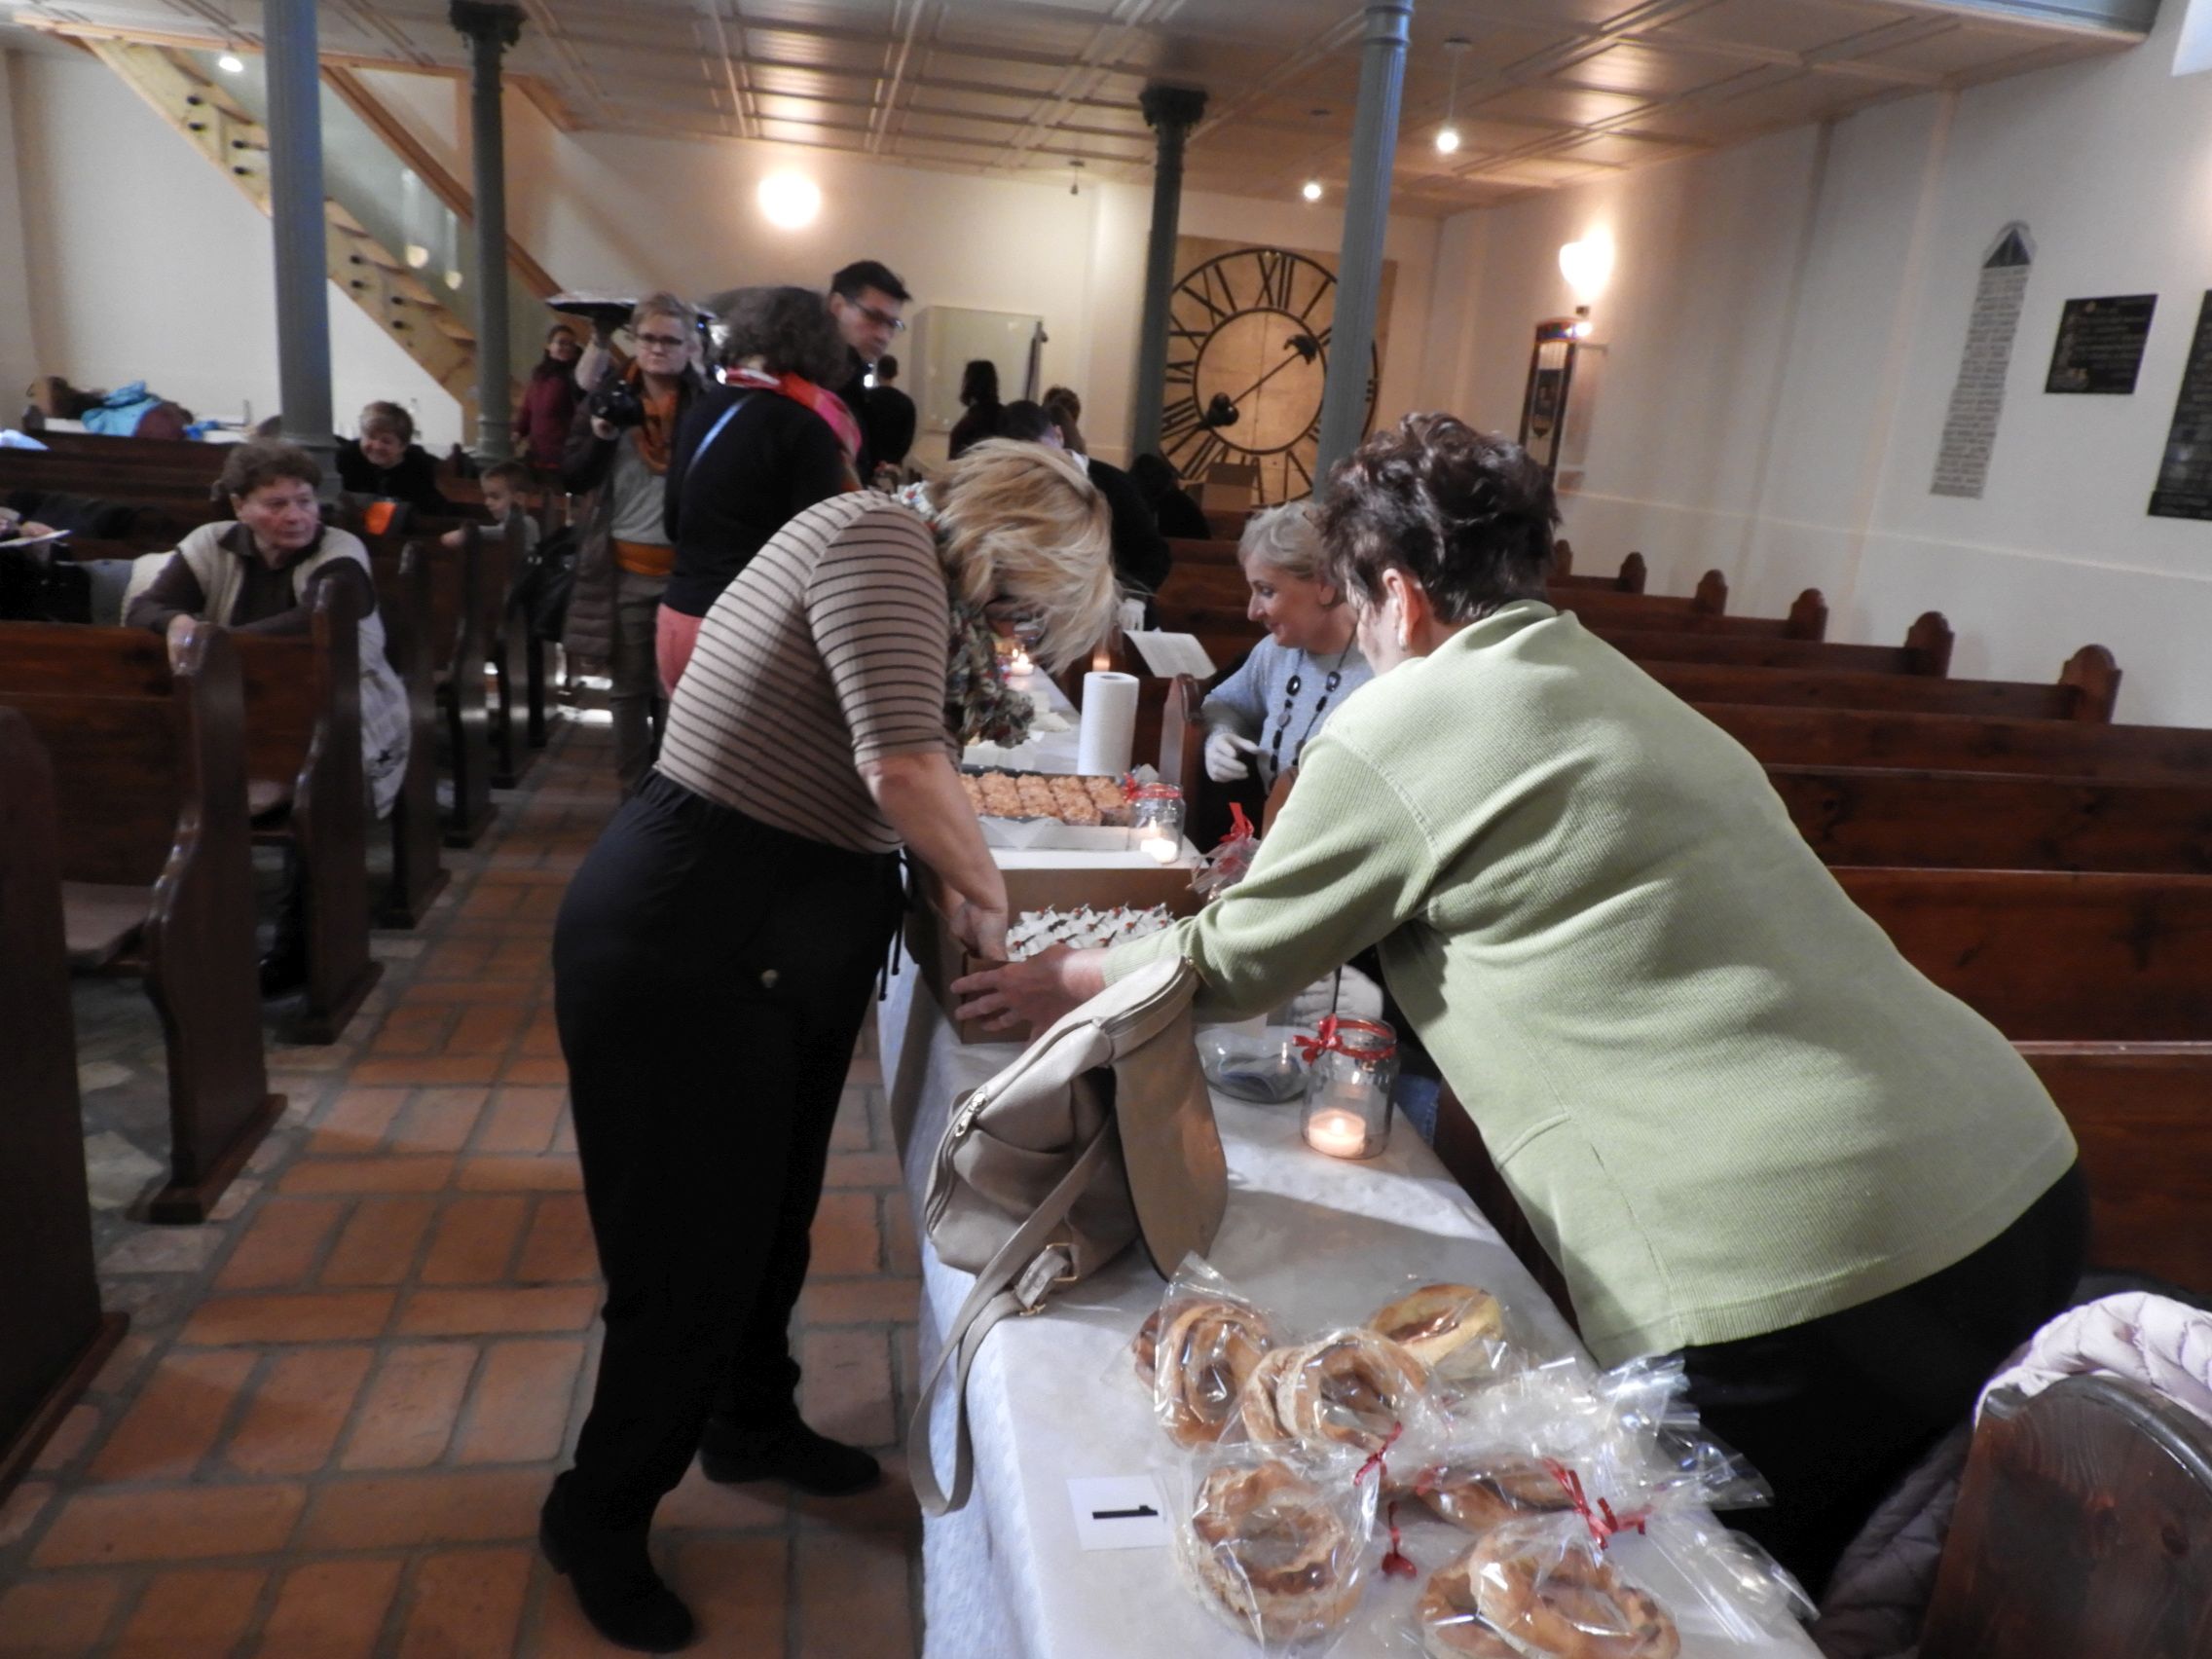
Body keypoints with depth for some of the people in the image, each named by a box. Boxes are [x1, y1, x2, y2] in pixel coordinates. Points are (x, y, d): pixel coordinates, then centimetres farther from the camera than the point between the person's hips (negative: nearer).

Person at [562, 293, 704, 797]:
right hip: (622, 569, 2)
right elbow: (572, 480, 3)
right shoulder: (607, 397, 6)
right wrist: (600, 437, -13)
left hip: (685, 569, -2)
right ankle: (633, 790, 19)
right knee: (629, 686, 9)